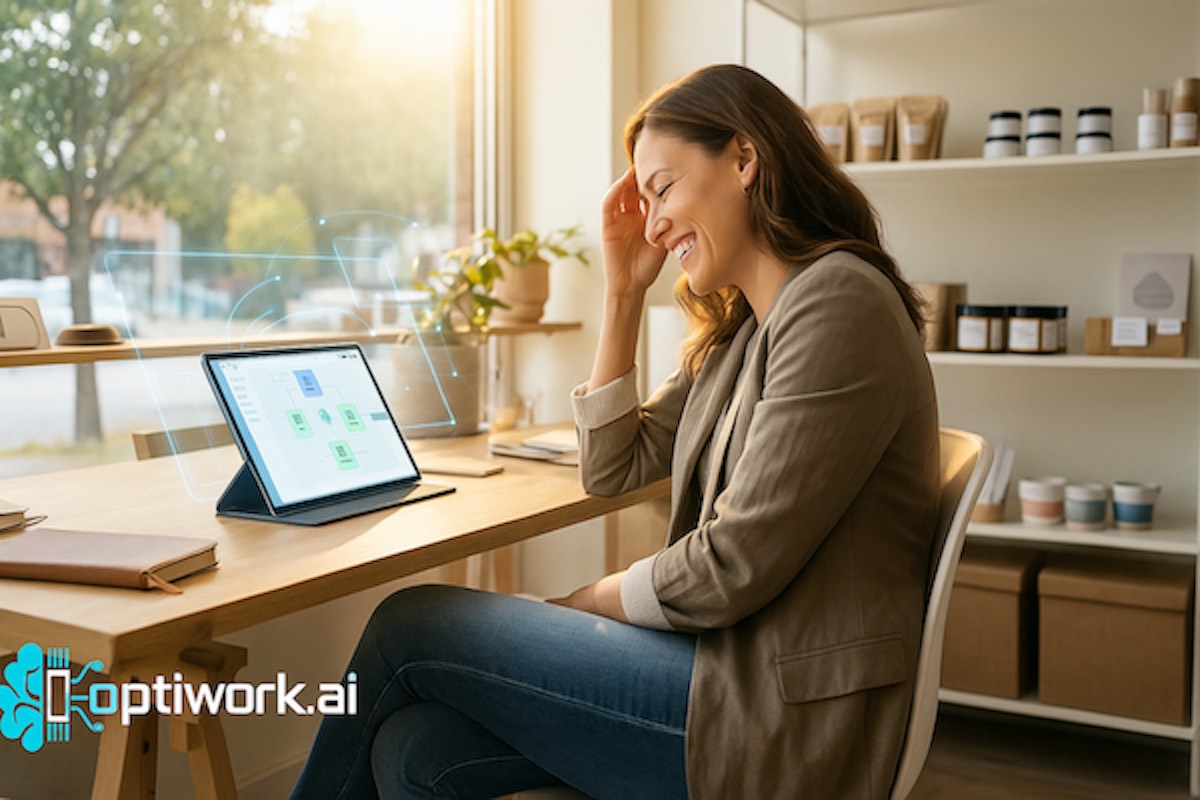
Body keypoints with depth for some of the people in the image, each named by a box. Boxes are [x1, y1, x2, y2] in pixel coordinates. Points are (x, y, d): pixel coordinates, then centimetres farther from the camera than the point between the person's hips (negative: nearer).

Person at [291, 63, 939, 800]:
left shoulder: (839, 304, -16)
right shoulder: (741, 329, 14)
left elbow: (735, 567, -19)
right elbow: (613, 469, 15)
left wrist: (586, 602, -2)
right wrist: (624, 290, 9)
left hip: (782, 712, -8)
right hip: (729, 661, 8)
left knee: (408, 628, -3)